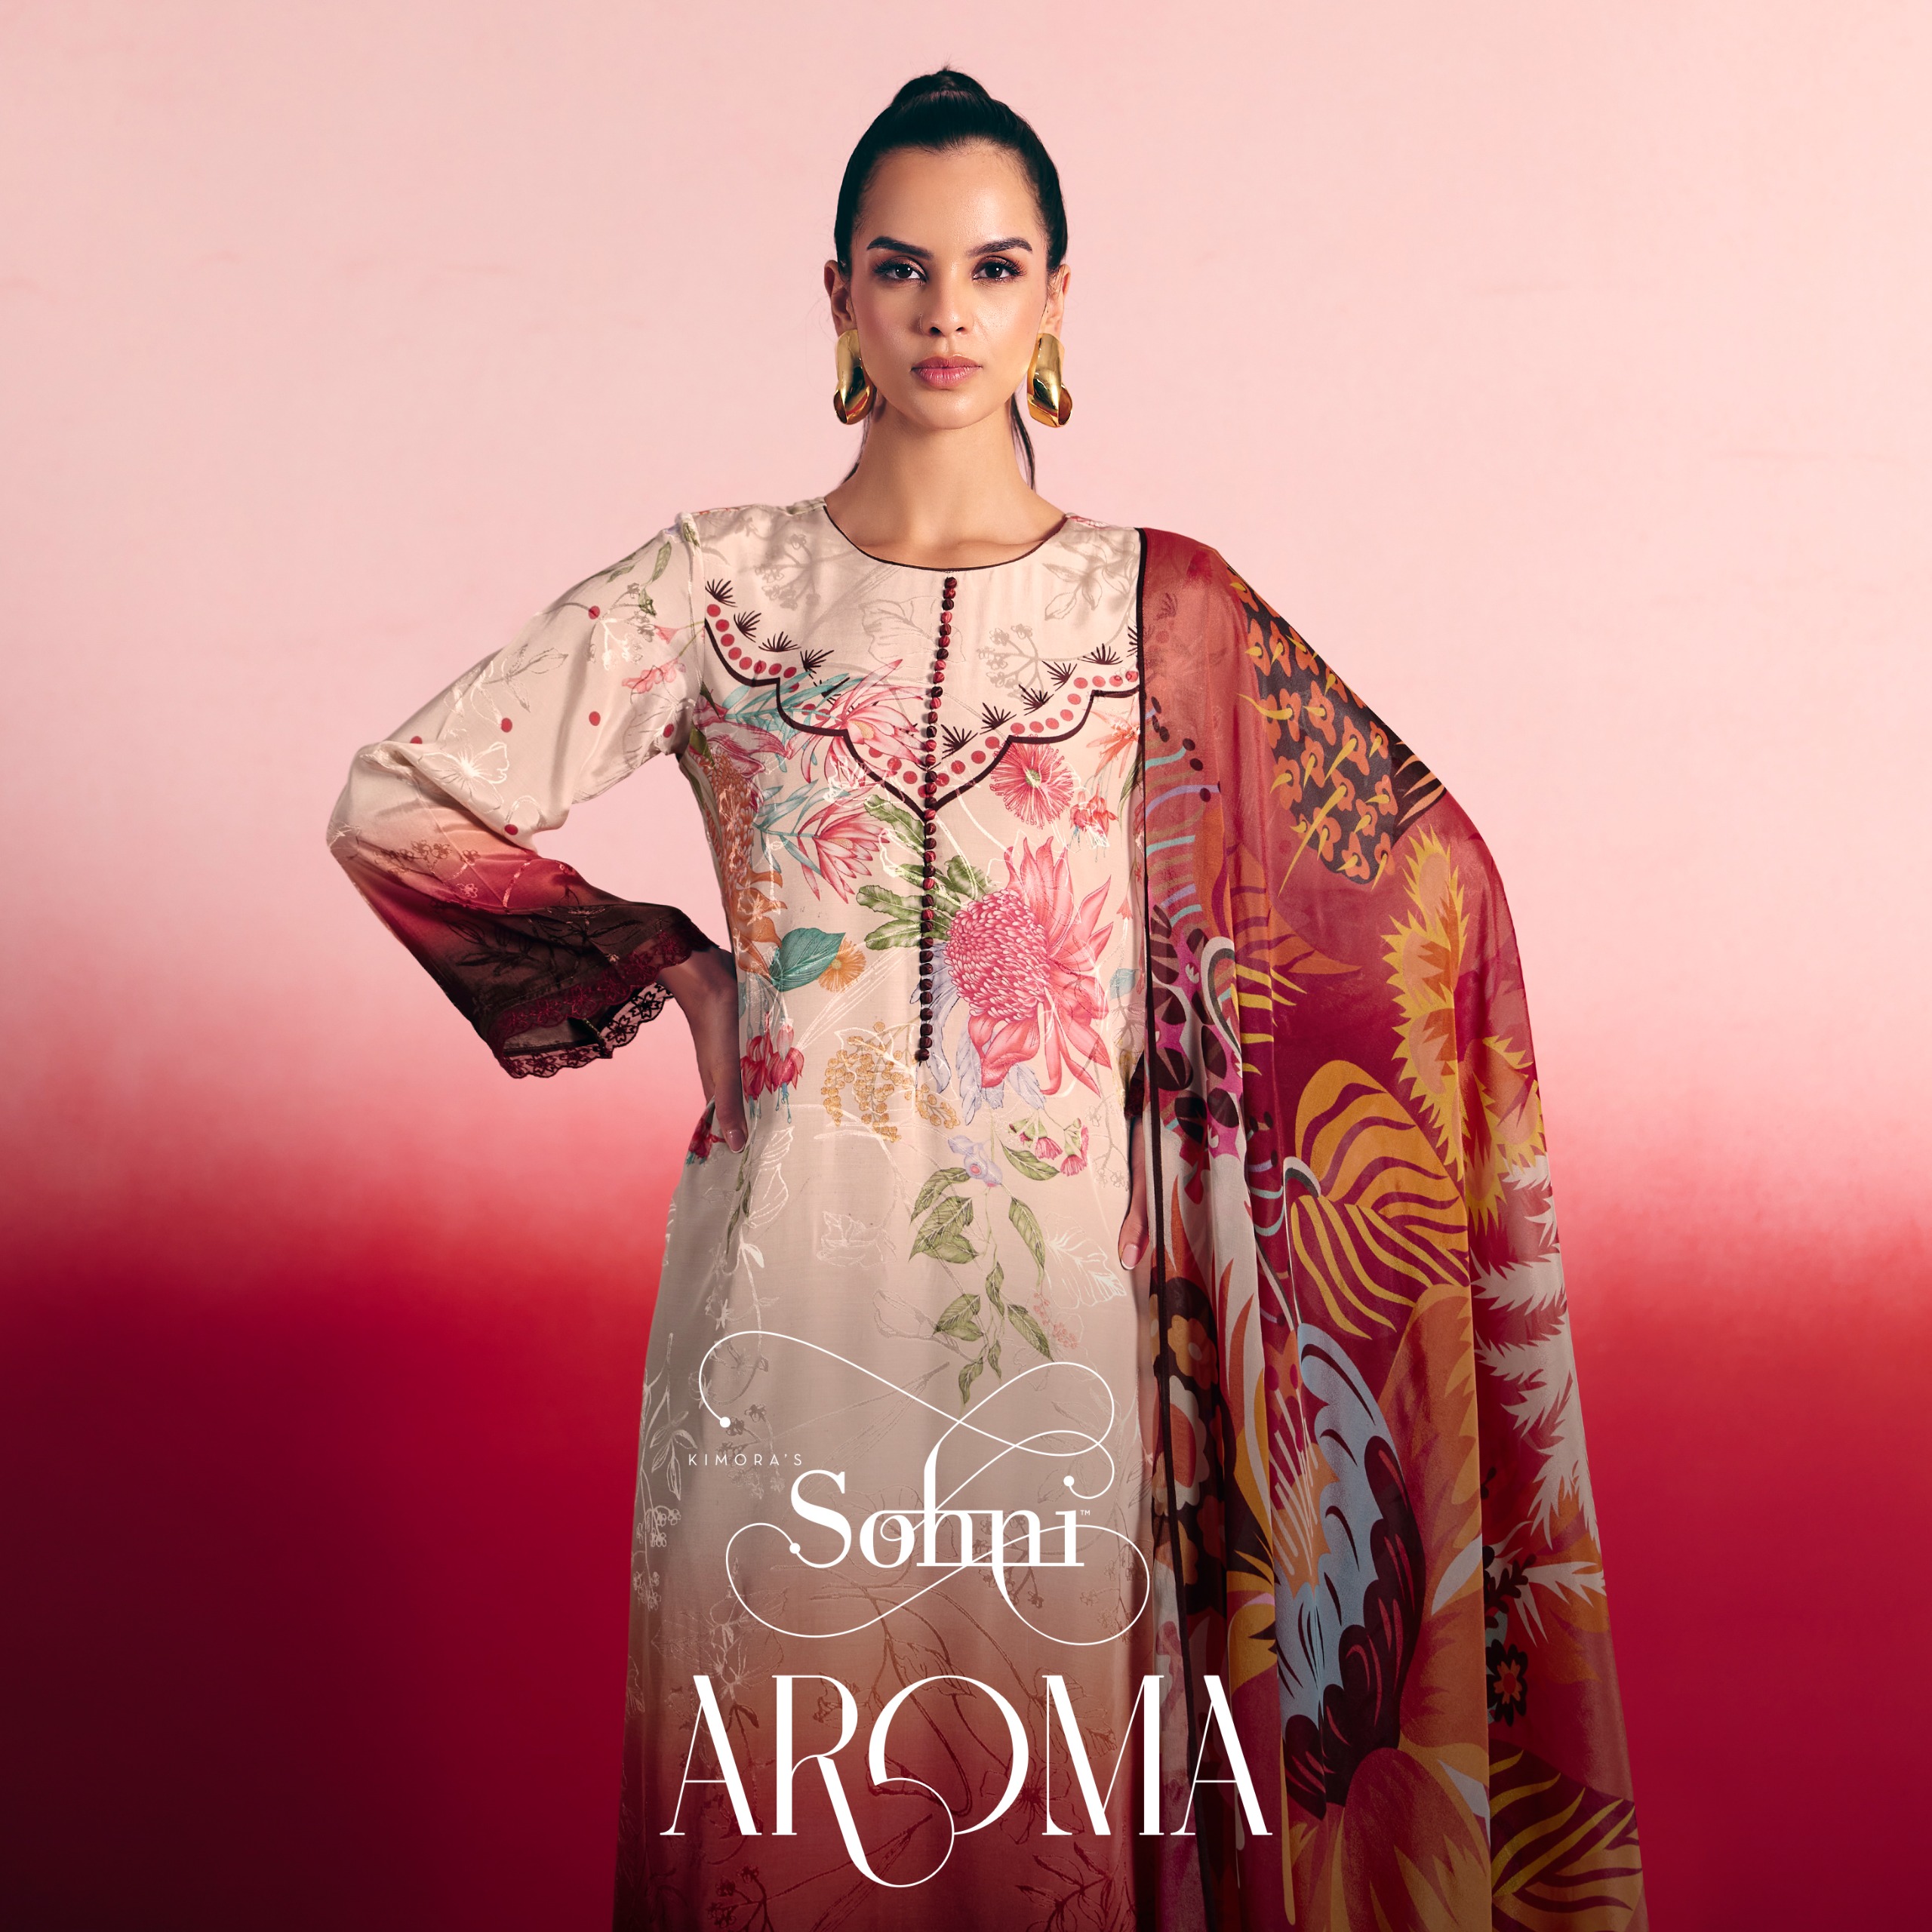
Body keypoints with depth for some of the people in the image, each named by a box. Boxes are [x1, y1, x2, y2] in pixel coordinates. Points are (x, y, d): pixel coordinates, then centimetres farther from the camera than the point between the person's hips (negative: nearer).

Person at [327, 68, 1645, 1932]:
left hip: (1068, 1285, 0)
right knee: (786, 1779, 10)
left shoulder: (1165, 607, 4)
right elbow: (397, 800, 7)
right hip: (792, 1280, 0)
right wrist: (664, 966, 4)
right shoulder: (717, 583, 4)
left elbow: (1423, 882, 6)